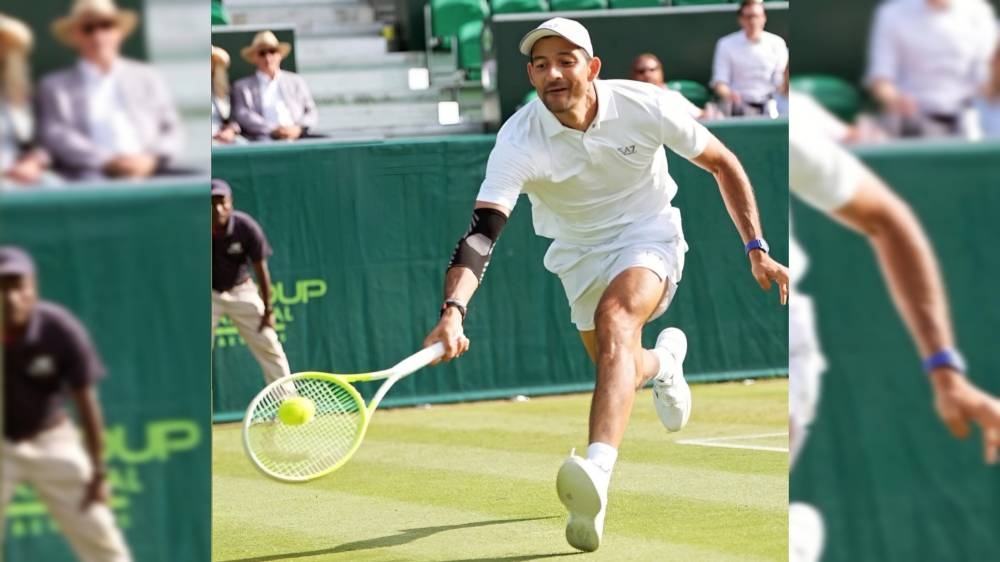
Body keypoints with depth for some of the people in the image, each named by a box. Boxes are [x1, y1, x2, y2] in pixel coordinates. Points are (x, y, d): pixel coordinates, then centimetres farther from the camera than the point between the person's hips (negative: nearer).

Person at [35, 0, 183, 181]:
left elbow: (172, 132, 15)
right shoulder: (54, 86, 14)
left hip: (146, 176, 4)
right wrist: (108, 161, -15)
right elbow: (56, 136, -1)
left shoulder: (147, 78, 22)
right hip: (90, 183, -4)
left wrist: (151, 158, -8)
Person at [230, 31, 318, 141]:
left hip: (296, 137, 4)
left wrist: (298, 128, -7)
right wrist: (272, 130, -14)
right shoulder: (242, 86, 16)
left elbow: (311, 113, 17)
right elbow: (243, 116, 1)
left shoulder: (296, 81, 24)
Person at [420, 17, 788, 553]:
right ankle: (664, 359, 55)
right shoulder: (519, 141, -25)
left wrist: (757, 249, -7)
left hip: (648, 233, -3)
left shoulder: (645, 106, -23)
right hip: (579, 249, 3)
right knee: (619, 372, 13)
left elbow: (722, 164, -6)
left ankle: (598, 472, -51)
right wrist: (453, 310, -53)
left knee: (616, 315, -33)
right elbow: (481, 231, -36)